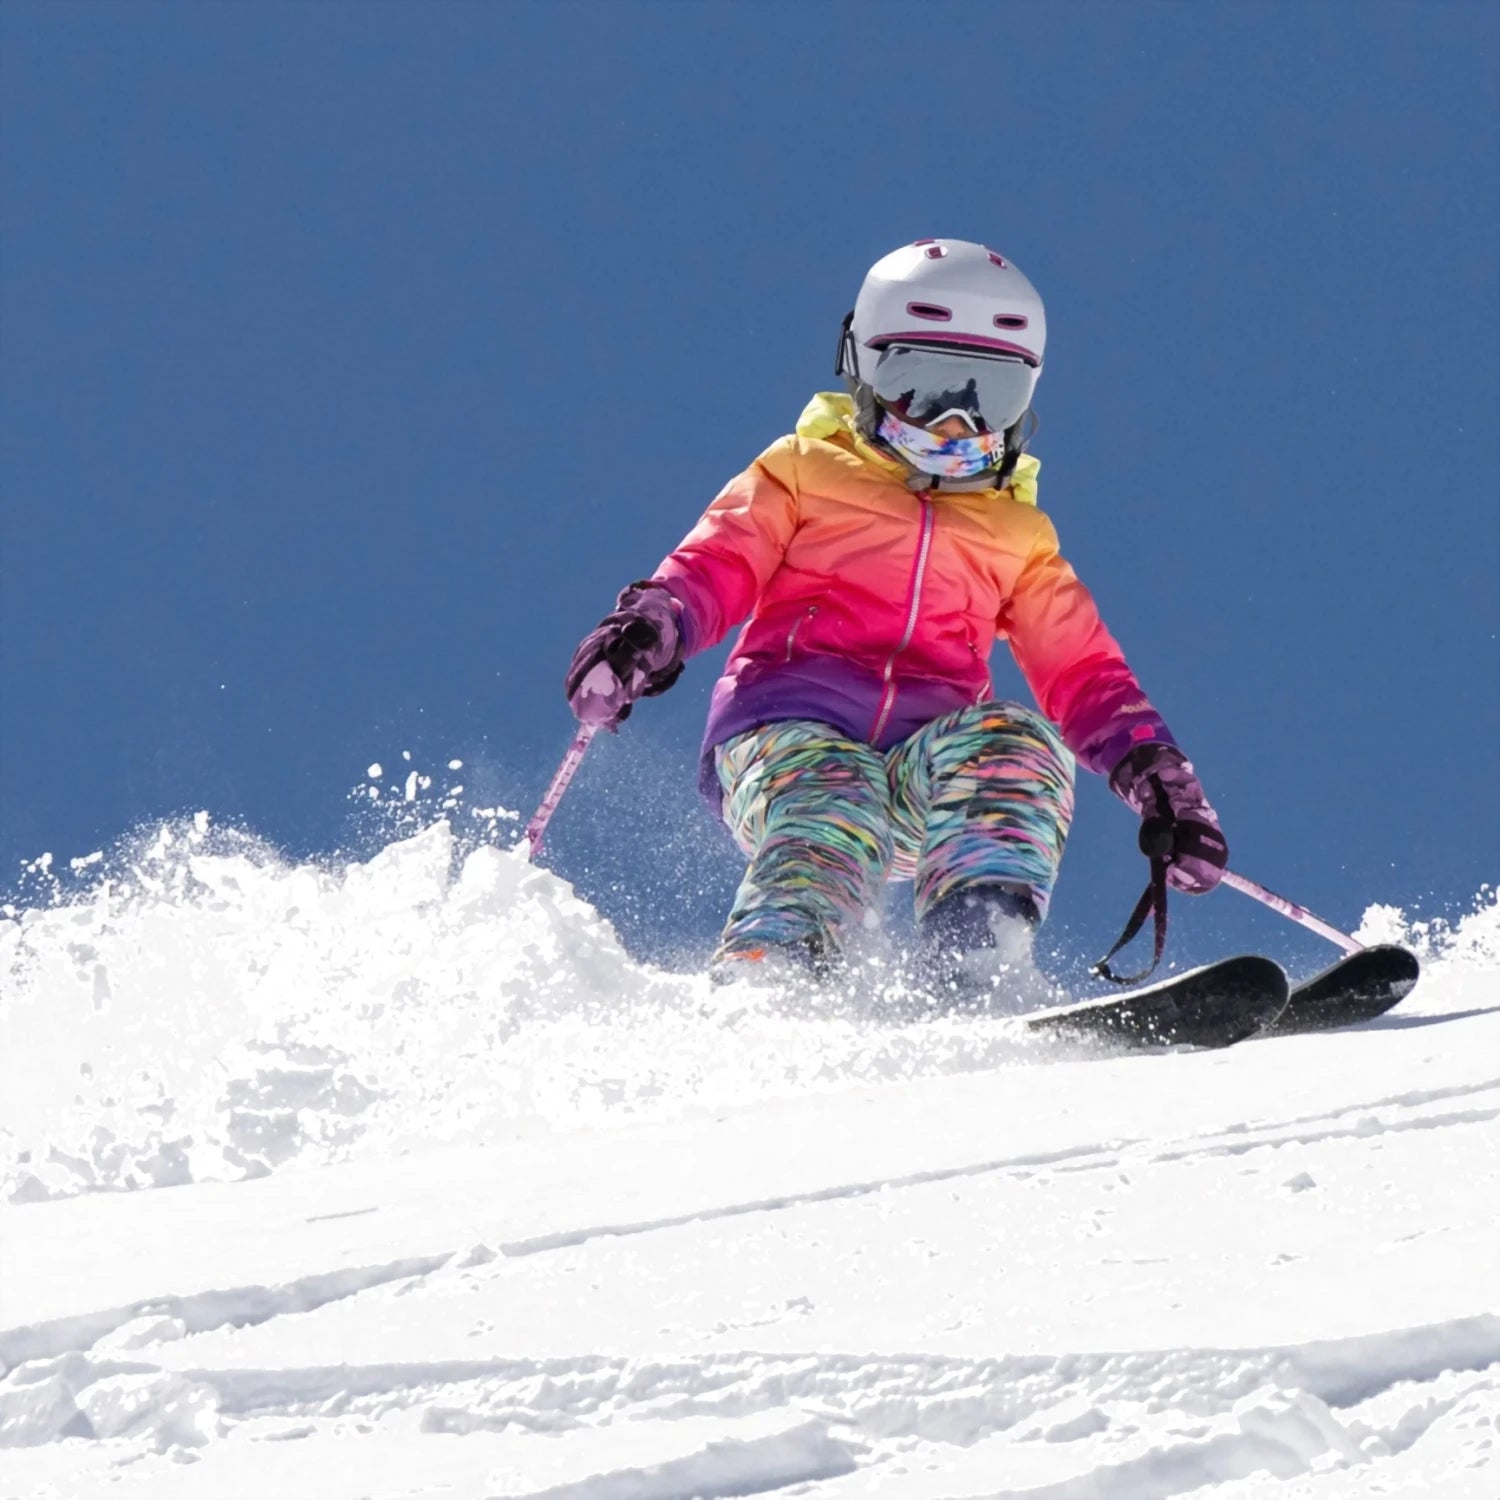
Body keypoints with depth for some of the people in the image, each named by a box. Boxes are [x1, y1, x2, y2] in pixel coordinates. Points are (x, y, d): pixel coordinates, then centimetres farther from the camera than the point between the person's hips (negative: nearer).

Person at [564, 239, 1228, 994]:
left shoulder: (1018, 537, 30)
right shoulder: (806, 472, 23)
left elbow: (1086, 675, 24)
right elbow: (714, 563, 8)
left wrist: (1161, 781, 6)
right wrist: (647, 628, -16)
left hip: (930, 756, 2)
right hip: (791, 728, -2)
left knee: (1019, 744, -31)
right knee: (827, 843, -35)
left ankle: (967, 979, -46)